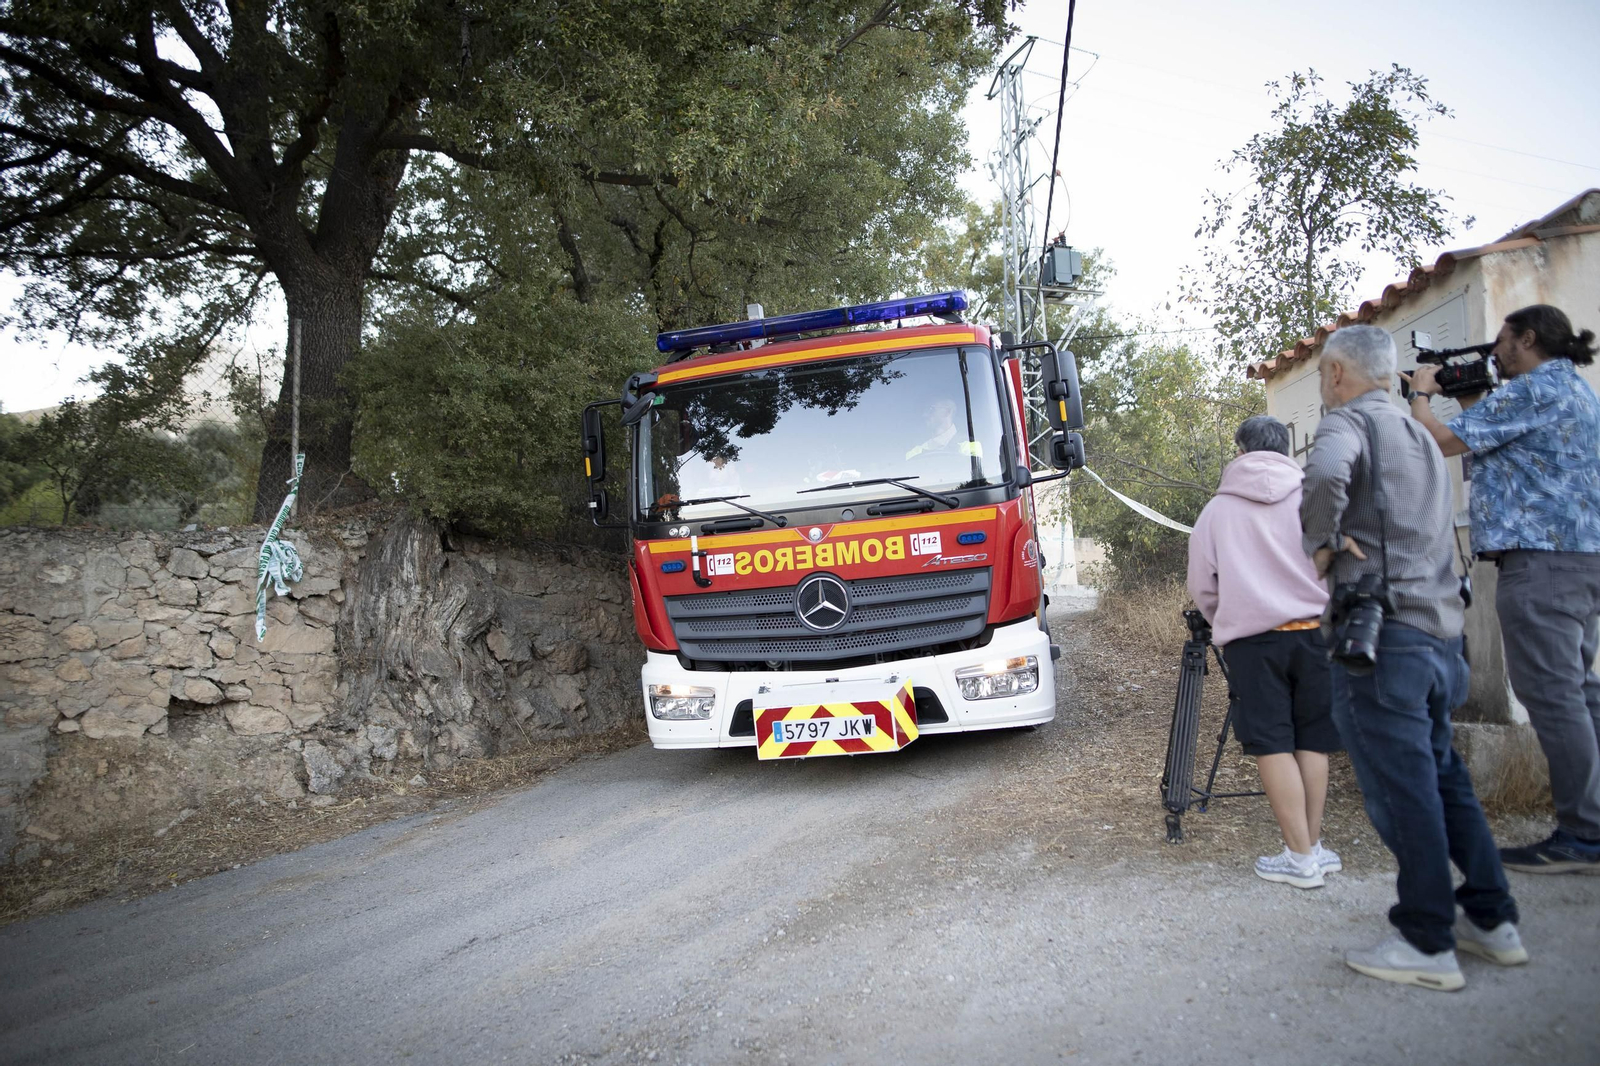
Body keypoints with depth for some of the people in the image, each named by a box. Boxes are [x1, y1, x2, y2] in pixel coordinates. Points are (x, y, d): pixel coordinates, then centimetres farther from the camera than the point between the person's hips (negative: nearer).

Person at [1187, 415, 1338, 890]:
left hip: (1252, 636, -2)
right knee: (1312, 740, 10)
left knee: (1272, 744, 1)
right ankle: (1313, 847, 15)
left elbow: (1202, 588, 11)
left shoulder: (1217, 510, 7)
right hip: (1315, 629, 2)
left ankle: (1300, 857, 1)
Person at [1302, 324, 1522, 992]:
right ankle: (1493, 922, 24)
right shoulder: (1421, 437, 21)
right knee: (1444, 778, 17)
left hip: (1382, 634, -9)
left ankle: (1427, 945, 5)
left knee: (1401, 791, -2)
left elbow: (1327, 473, -30)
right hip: (1441, 630, 9)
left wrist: (1322, 544, -15)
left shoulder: (1349, 422, -7)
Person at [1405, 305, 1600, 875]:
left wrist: (1420, 392, 6)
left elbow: (1440, 441, -11)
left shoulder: (1533, 389, -10)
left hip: (1542, 557, -11)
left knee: (1552, 694, -9)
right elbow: (1502, 449, 28)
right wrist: (1469, 400, 24)